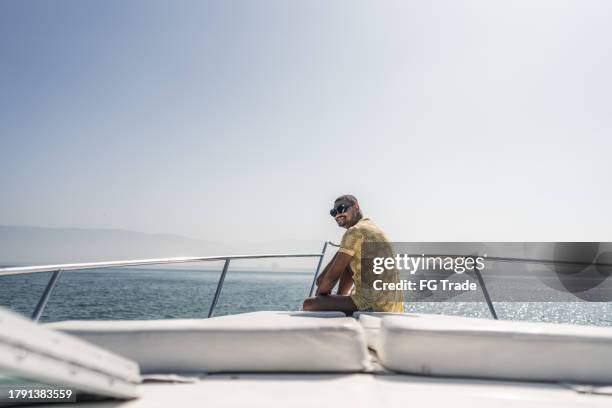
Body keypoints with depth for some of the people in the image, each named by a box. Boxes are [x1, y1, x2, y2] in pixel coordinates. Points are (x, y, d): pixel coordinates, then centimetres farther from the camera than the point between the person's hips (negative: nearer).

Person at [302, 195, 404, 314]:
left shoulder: (355, 231, -10)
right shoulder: (370, 227, 20)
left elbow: (333, 275, -9)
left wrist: (319, 294, 6)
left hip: (375, 305, -10)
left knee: (309, 305, -9)